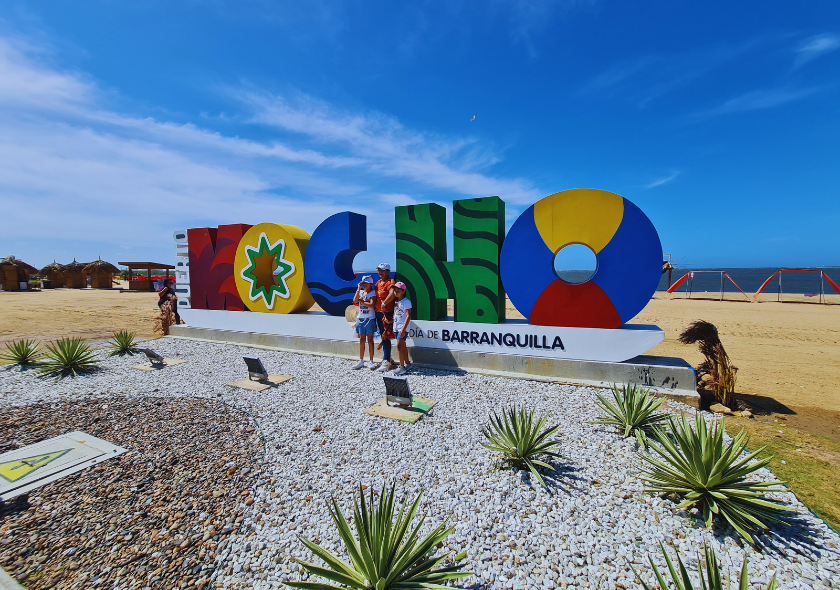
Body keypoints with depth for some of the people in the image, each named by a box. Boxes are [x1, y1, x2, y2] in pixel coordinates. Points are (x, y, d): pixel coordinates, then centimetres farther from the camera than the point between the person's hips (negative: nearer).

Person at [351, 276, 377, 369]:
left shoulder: (373, 293, -3)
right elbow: (355, 300, -7)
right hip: (360, 318, 4)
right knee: (361, 340, 8)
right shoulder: (360, 292, 11)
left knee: (370, 340, 0)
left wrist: (361, 301, -9)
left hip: (370, 319, -4)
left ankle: (371, 361, 6)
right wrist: (359, 289, -8)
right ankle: (361, 361, 16)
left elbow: (372, 305, -16)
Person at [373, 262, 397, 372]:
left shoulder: (390, 282, -11)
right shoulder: (378, 282, 15)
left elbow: (392, 294, -31)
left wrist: (384, 303, -26)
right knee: (383, 337, 15)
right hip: (378, 313, 9)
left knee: (386, 337, -7)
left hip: (387, 313, -8)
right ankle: (387, 358, 28)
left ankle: (386, 362, 0)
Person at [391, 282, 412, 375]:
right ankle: (407, 363, 25)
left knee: (399, 346, -10)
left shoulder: (406, 302, -12)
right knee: (403, 346, 14)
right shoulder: (395, 301, 11)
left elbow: (408, 316, -16)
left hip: (403, 327, -8)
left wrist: (403, 329, -20)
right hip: (396, 327, 8)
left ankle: (402, 367, -4)